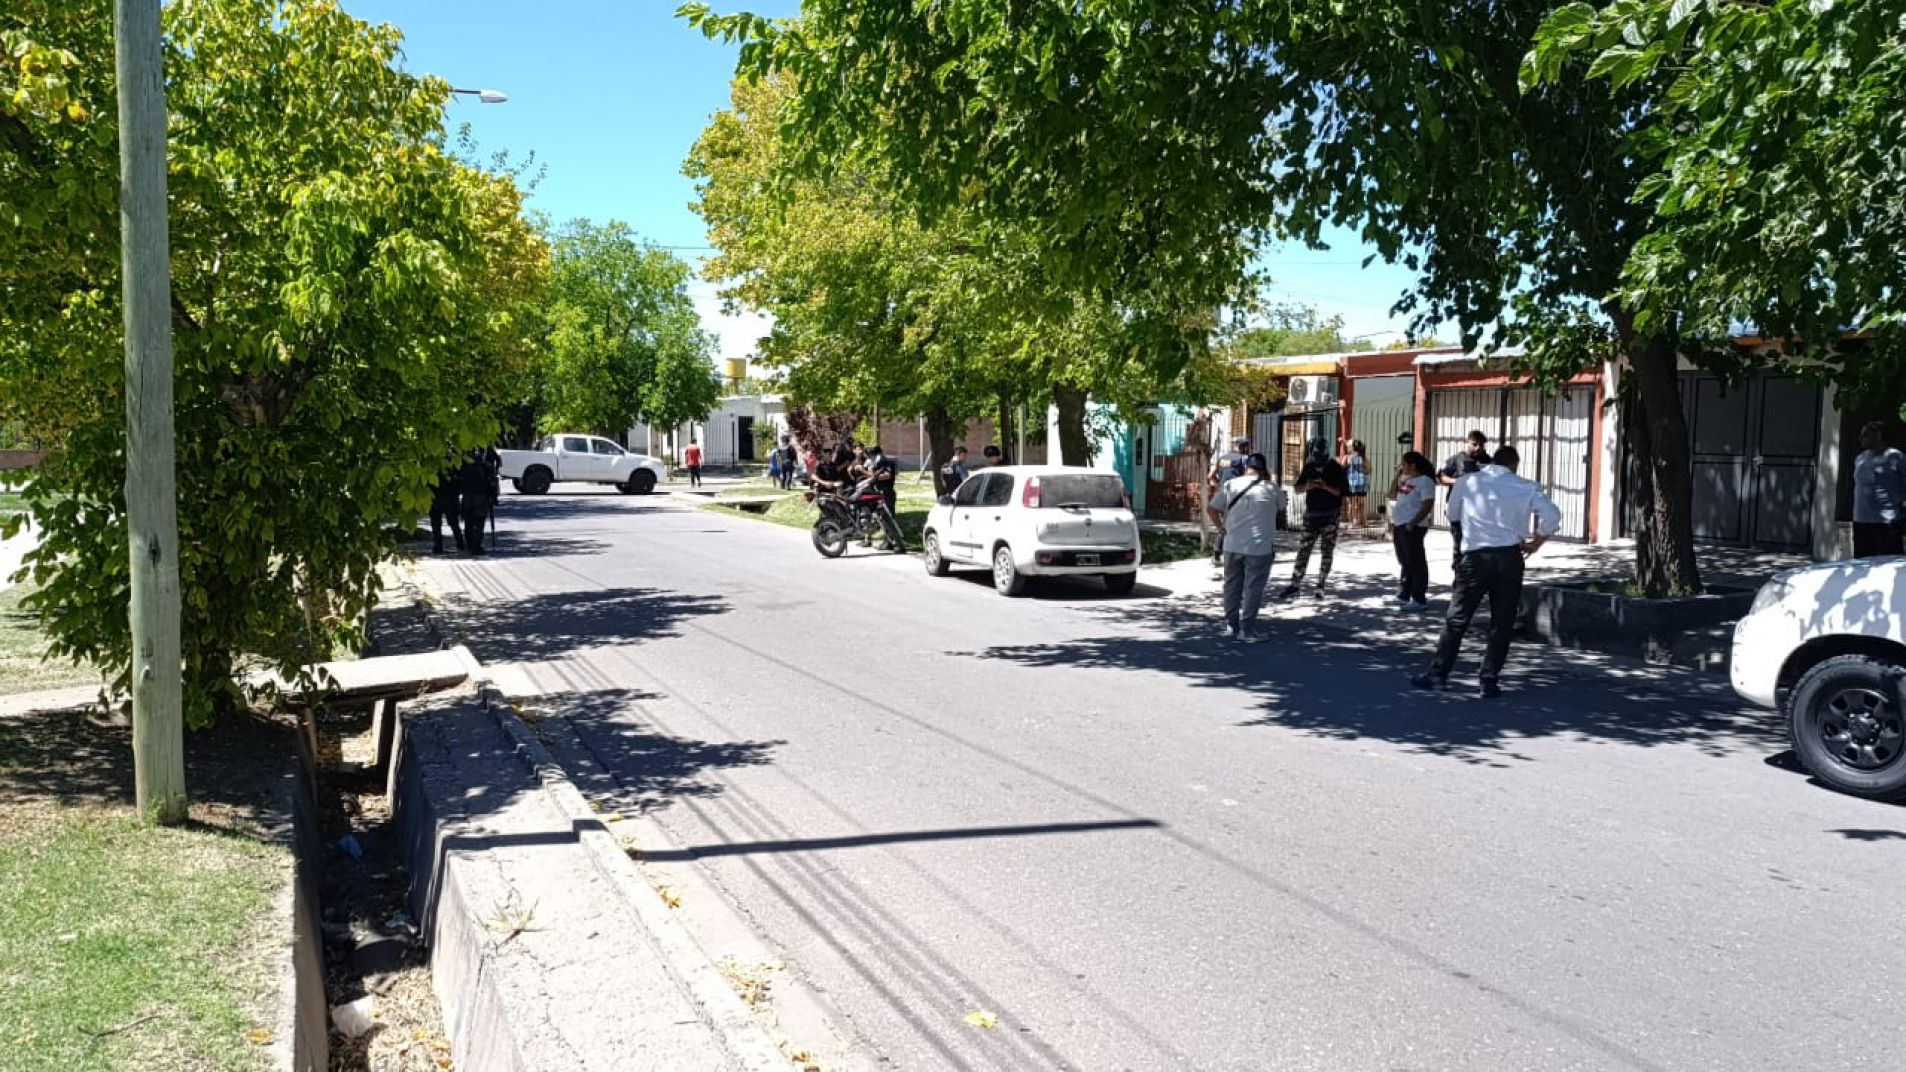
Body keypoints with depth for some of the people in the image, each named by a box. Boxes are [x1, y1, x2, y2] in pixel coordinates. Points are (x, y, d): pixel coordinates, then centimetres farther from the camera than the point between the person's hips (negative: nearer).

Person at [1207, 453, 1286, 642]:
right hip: (1260, 547, -3)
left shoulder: (1230, 484, 2)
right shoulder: (1272, 488, -3)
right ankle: (1247, 630, 3)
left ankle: (1231, 626, 19)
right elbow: (1281, 508, 16)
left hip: (1233, 545, 3)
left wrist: (1223, 527, 11)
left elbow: (1211, 509, 1)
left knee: (1232, 585, 14)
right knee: (1253, 588, 2)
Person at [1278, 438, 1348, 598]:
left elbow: (1341, 492, -12)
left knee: (1328, 551, 4)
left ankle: (1321, 585, 13)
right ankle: (1295, 584, -1)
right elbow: (1298, 488, 6)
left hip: (1331, 515, -2)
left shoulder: (1335, 469, -7)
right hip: (1311, 514, 2)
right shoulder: (1309, 467, 3)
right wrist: (1307, 486, -15)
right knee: (1303, 549, -2)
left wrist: (1326, 486, -26)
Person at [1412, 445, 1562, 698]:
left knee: (1457, 618, 7)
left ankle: (1437, 674, 9)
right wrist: (1535, 543, 6)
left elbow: (1452, 513, 20)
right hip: (1509, 557, 0)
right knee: (1502, 622, 8)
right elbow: (1552, 515, -6)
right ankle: (1490, 681, 8)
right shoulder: (1526, 487, 2)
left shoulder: (1467, 482, 5)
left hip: (1475, 556, 0)